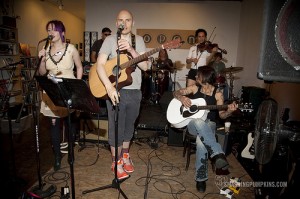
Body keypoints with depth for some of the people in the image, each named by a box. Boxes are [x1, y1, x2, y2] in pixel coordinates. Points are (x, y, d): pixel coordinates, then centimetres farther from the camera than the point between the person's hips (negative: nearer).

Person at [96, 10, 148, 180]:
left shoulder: (139, 40, 5)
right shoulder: (110, 40, -2)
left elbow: (145, 66, -6)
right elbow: (100, 64, -12)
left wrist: (131, 49, -22)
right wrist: (109, 87, -26)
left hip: (134, 91, 3)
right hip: (116, 91, -3)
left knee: (129, 126, 16)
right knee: (116, 128, 4)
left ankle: (125, 155, 38)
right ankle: (116, 162, 23)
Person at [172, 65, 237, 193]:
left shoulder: (217, 94, 2)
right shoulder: (194, 88, 6)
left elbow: (221, 115, 2)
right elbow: (176, 93, 9)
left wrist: (229, 111, -20)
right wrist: (182, 97, -14)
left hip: (209, 125, -1)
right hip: (193, 123, 1)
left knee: (201, 141, -36)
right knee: (199, 122, -40)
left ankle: (201, 178, -23)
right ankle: (217, 154, -38)